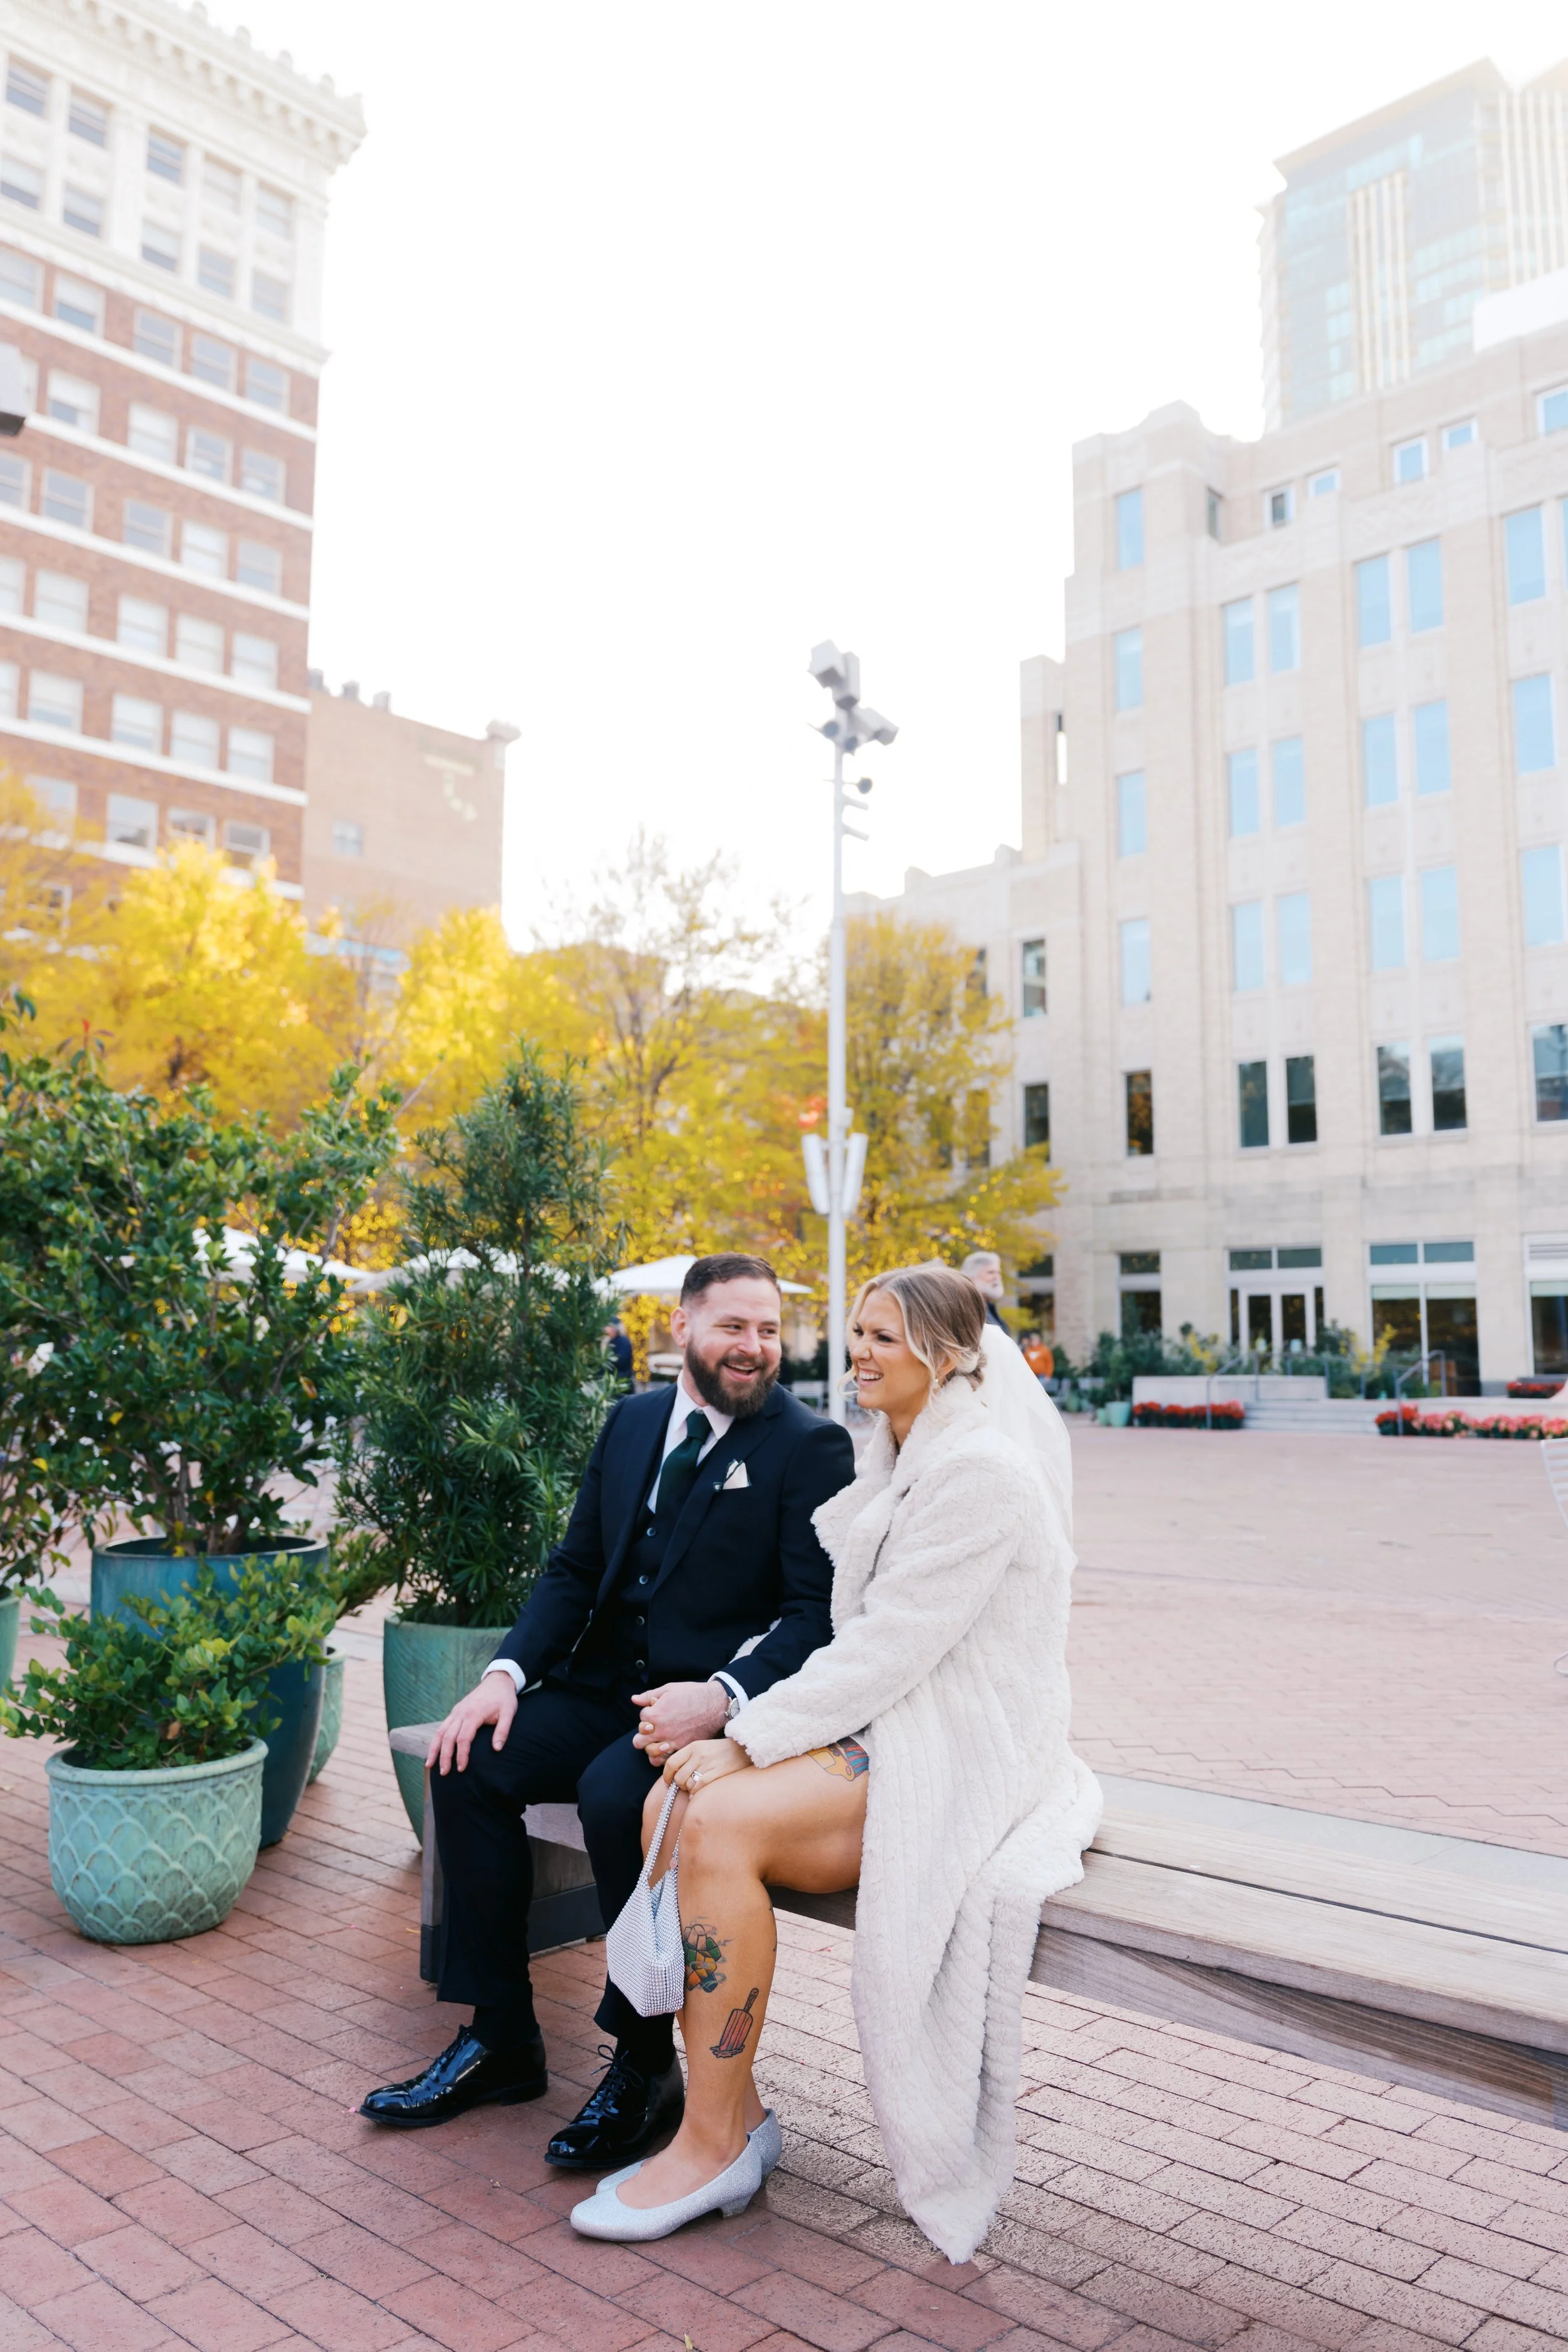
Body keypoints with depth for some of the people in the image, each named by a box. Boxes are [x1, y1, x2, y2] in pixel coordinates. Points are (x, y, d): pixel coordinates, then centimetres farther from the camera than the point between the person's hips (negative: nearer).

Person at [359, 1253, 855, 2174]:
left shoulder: (810, 1447, -7)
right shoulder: (634, 1421, 10)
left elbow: (817, 1614, -14)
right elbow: (575, 1569, 12)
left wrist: (718, 1697, -30)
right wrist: (507, 1673, -3)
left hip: (719, 1708, -6)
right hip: (605, 1688, 6)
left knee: (615, 1792, -31)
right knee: (470, 1764, -12)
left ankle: (646, 2064, -9)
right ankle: (501, 2038, 4)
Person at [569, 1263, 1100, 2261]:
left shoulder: (982, 1471, -16)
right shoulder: (900, 1460, 14)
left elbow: (889, 1646, -21)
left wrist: (749, 1741, -18)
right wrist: (738, 1716, 4)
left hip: (957, 1755, -9)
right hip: (884, 1726, 9)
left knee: (721, 1823, -25)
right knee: (669, 1808, -12)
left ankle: (714, 2142, -10)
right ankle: (734, 2108, -2)